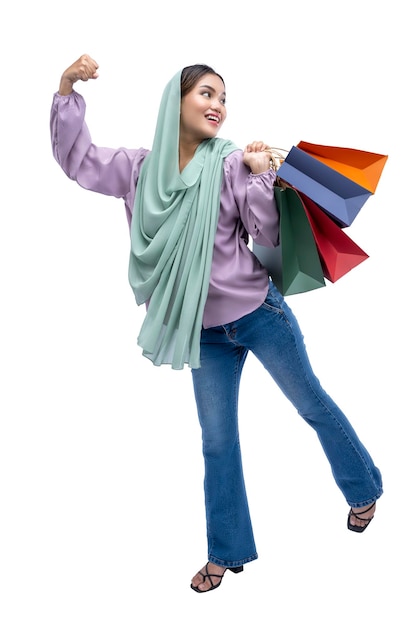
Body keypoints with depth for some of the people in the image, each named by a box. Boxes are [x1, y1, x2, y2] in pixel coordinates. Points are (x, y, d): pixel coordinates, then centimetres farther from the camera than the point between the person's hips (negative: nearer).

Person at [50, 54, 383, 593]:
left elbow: (270, 238, -11)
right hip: (205, 331, 3)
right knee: (217, 442, 12)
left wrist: (262, 177, -22)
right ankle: (228, 552, 30)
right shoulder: (140, 167, 1)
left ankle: (364, 490, 41)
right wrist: (67, 92, -2)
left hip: (258, 313, -3)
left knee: (313, 406, 14)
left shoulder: (232, 164, -10)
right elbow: (75, 159, 9)